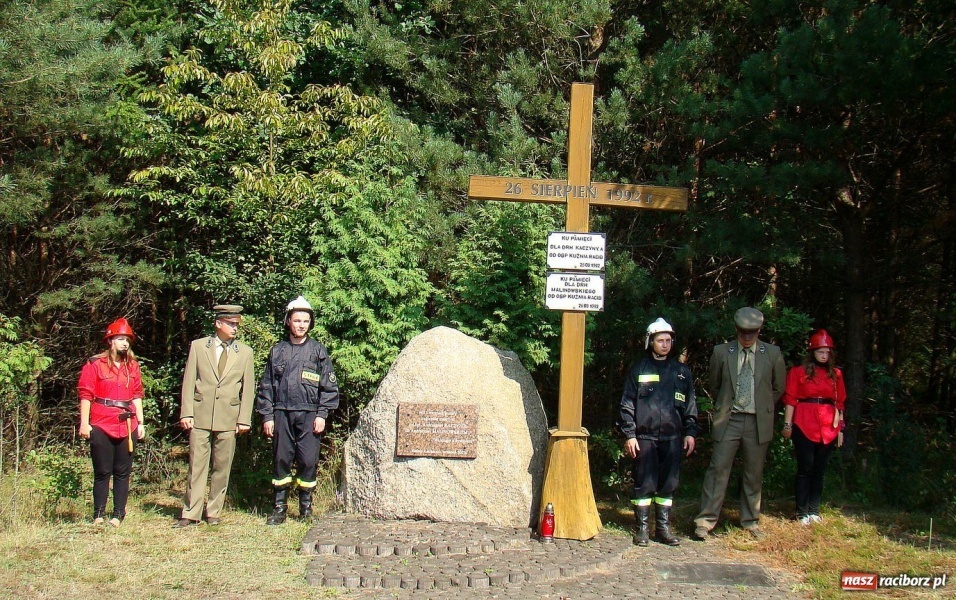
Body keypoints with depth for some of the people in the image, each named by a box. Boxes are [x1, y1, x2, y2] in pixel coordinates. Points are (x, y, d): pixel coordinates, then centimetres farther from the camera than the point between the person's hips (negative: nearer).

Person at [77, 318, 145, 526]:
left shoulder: (133, 366, 11)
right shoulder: (94, 364, -1)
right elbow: (85, 395, -3)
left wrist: (140, 423, 10)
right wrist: (84, 423, -10)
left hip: (127, 426, 4)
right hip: (101, 426, -3)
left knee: (123, 472, 5)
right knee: (102, 472, 1)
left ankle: (118, 515, 12)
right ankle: (98, 515, 9)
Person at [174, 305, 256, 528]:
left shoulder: (245, 352, 7)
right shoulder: (198, 346, 5)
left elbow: (248, 388, 6)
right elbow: (188, 381, 4)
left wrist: (244, 419, 0)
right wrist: (186, 413, -3)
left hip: (228, 419, 1)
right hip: (200, 417, -1)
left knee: (222, 468, 5)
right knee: (197, 465, 1)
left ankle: (214, 512, 15)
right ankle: (191, 514, 5)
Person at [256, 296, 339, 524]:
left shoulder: (318, 351, 6)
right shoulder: (277, 351, 11)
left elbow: (329, 386, 5)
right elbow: (266, 385, 11)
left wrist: (322, 414, -3)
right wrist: (267, 415, 5)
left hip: (308, 415, -1)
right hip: (281, 414, 2)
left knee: (308, 461, -2)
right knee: (281, 460, 3)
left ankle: (306, 508, 12)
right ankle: (279, 508, 12)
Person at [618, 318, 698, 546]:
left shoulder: (681, 371, 12)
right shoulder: (638, 369, 4)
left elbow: (689, 404, 15)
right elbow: (627, 404, 2)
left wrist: (690, 432, 7)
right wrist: (629, 434, -5)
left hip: (672, 437, 3)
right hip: (644, 437, -3)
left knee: (669, 484, 7)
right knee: (644, 484, 0)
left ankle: (663, 528, 16)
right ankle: (642, 528, 9)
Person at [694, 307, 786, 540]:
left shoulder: (773, 354, 3)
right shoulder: (721, 352, 1)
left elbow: (778, 388, 14)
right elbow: (713, 386, 13)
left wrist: (763, 408, 12)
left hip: (758, 423, 1)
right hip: (728, 420, -1)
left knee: (754, 474, 8)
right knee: (718, 469, -5)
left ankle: (750, 521, 20)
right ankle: (705, 520, 0)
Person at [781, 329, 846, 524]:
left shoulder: (836, 374, 12)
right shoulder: (799, 371, 1)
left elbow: (839, 402, 14)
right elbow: (790, 399, -2)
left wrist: (840, 427, 11)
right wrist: (787, 424, -7)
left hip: (828, 428, 4)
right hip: (804, 426, -4)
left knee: (819, 469, 8)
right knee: (805, 469, -3)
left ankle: (814, 511, 14)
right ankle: (802, 513, 3)